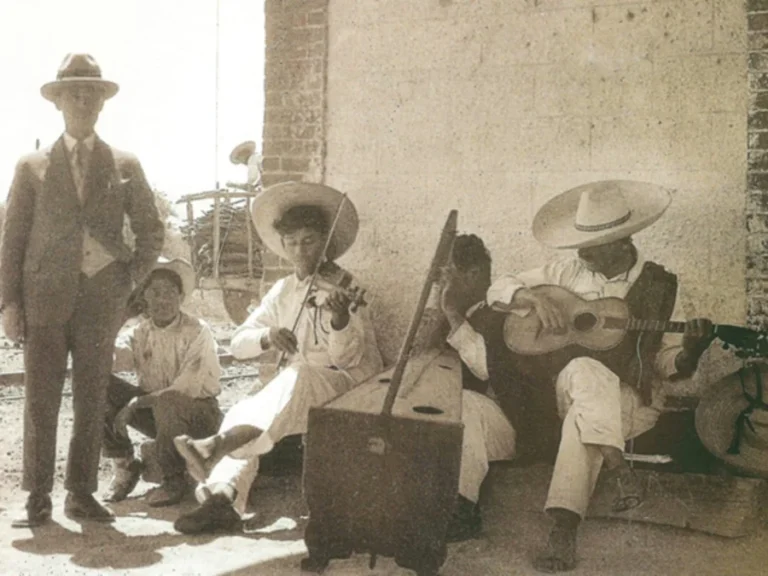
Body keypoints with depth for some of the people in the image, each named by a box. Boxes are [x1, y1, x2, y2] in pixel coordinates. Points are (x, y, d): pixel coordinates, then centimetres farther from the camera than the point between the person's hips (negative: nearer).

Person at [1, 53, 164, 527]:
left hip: (101, 297, 1)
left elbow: (152, 231, 14)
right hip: (45, 296, -1)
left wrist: (132, 279, 2)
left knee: (92, 401, 4)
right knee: (41, 401, -1)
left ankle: (82, 493, 13)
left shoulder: (125, 166, 10)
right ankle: (38, 498, 7)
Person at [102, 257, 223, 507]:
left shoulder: (197, 332, -16)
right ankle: (124, 467, 0)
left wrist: (136, 403, -26)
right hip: (155, 411, 5)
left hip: (198, 413, -5)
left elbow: (186, 390, -25)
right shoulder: (138, 332, 0)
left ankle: (174, 479, -13)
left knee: (167, 403, -38)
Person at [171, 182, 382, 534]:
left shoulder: (342, 288, -5)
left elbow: (349, 357, -16)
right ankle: (223, 495, -33)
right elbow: (238, 343, 5)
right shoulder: (283, 291, 10)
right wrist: (266, 337, -18)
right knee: (241, 413, -21)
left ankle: (219, 445, -46)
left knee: (299, 376, -36)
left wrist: (340, 319, -37)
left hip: (350, 389, -5)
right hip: (297, 391, 6)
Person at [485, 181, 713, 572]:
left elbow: (667, 364, 4)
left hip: (634, 400, -2)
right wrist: (534, 297, -11)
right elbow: (498, 290, 10)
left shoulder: (661, 287, 4)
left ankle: (564, 529, -41)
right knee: (585, 370, -36)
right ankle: (618, 469, -44)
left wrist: (689, 352, -19)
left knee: (584, 414, -37)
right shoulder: (569, 272, 9)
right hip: (567, 387, 2)